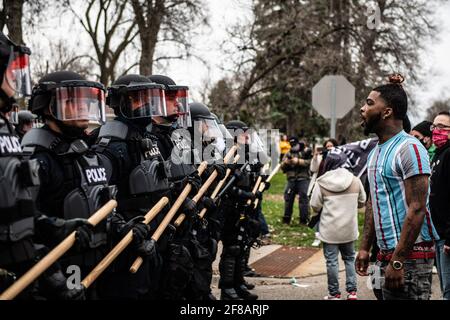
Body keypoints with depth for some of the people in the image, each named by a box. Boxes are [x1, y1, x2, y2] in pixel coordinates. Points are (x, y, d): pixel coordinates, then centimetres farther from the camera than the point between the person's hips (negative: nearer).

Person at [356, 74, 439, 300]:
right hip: (386, 253, 8)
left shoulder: (409, 149, -14)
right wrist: (364, 248, 15)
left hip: (410, 256, -8)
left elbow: (417, 209, -19)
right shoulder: (375, 152, 14)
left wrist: (398, 261, -22)